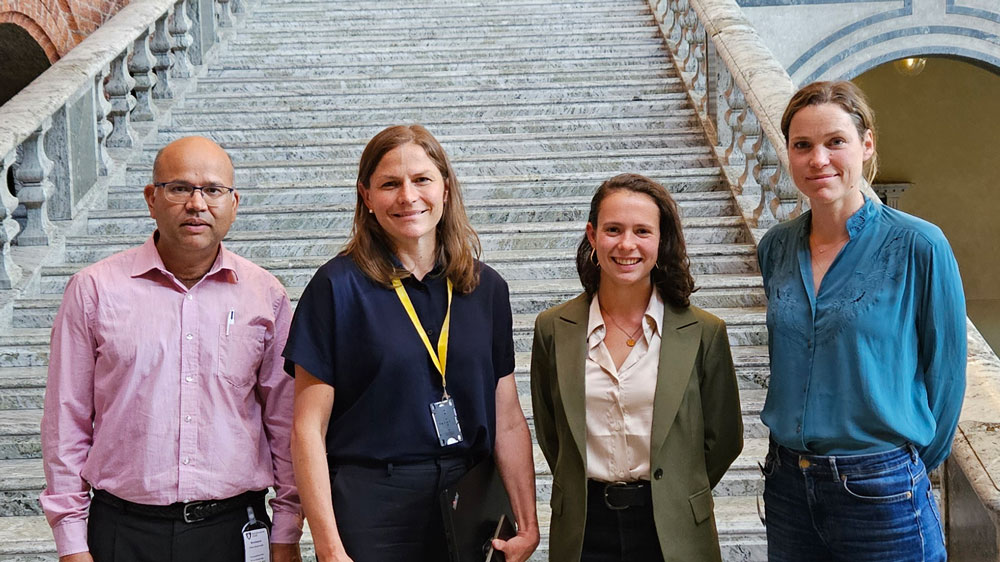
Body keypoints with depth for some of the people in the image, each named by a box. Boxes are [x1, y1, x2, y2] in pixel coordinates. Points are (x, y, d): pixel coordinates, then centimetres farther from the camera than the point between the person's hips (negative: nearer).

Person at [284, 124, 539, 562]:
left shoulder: (487, 289, 5)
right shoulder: (339, 287, -7)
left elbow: (508, 421, 7)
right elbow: (308, 429, -9)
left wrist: (528, 525, 0)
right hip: (370, 508, -4)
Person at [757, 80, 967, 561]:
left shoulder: (918, 246, -11)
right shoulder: (776, 247, 4)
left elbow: (945, 372, -4)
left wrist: (909, 471, 2)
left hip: (882, 497, -4)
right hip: (787, 485, 5)